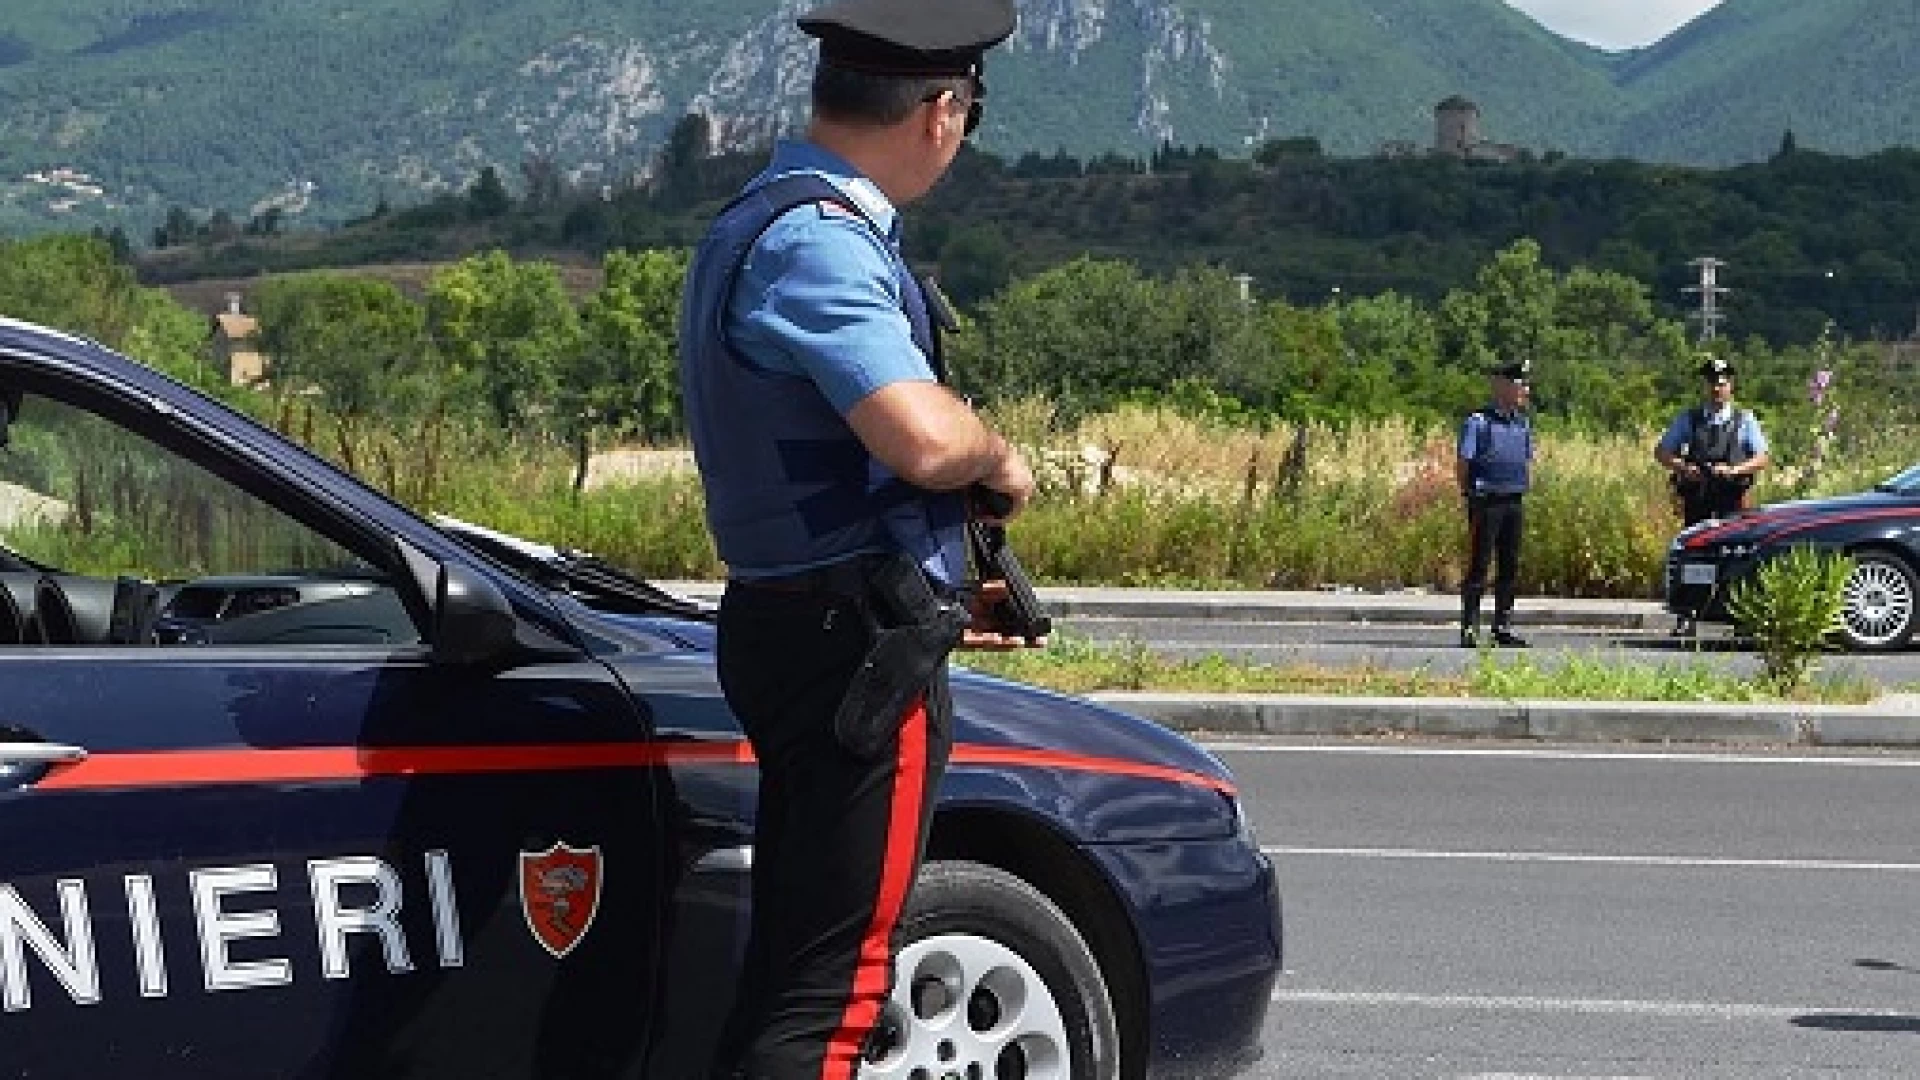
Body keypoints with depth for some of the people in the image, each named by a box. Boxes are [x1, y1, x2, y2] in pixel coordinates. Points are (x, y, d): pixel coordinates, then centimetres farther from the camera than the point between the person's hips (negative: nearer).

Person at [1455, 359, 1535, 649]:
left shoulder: (1523, 423, 12)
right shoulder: (1478, 421, -6)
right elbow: (1462, 464, -4)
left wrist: (1524, 490, 12)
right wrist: (1470, 497, -5)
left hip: (1514, 502, 6)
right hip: (1486, 502, -6)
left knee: (1510, 567, 6)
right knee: (1479, 566, -5)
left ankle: (1503, 628, 13)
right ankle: (1469, 630, -2)